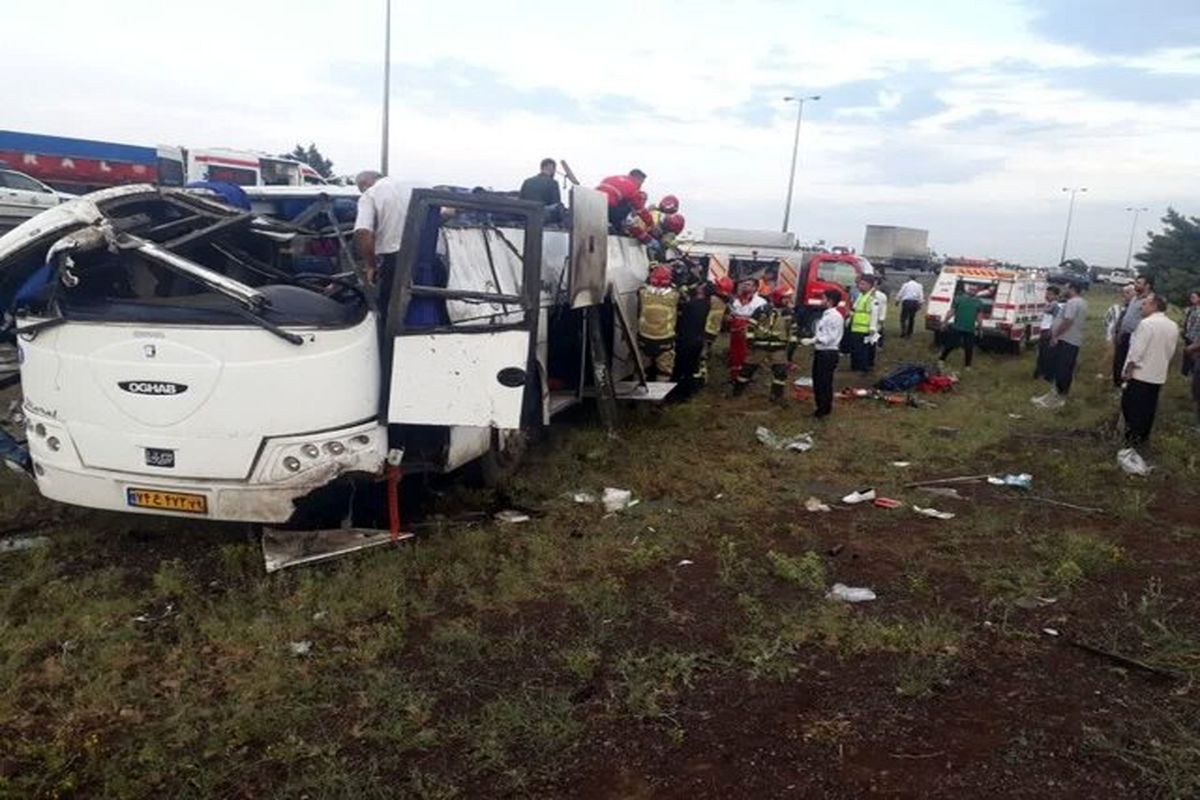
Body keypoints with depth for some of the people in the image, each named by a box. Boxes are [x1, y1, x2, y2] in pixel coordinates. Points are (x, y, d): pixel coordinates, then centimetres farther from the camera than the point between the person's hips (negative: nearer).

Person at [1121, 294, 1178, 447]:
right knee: (1149, 407, 13)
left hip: (1141, 373, -7)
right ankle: (1143, 436, 21)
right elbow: (1171, 352, 13)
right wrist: (1163, 368, 21)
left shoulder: (1147, 323, -16)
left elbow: (1136, 350, -18)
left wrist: (1128, 370, -10)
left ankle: (1133, 438, 2)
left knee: (1132, 406, 1)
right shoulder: (1173, 326, 8)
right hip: (1159, 375, 7)